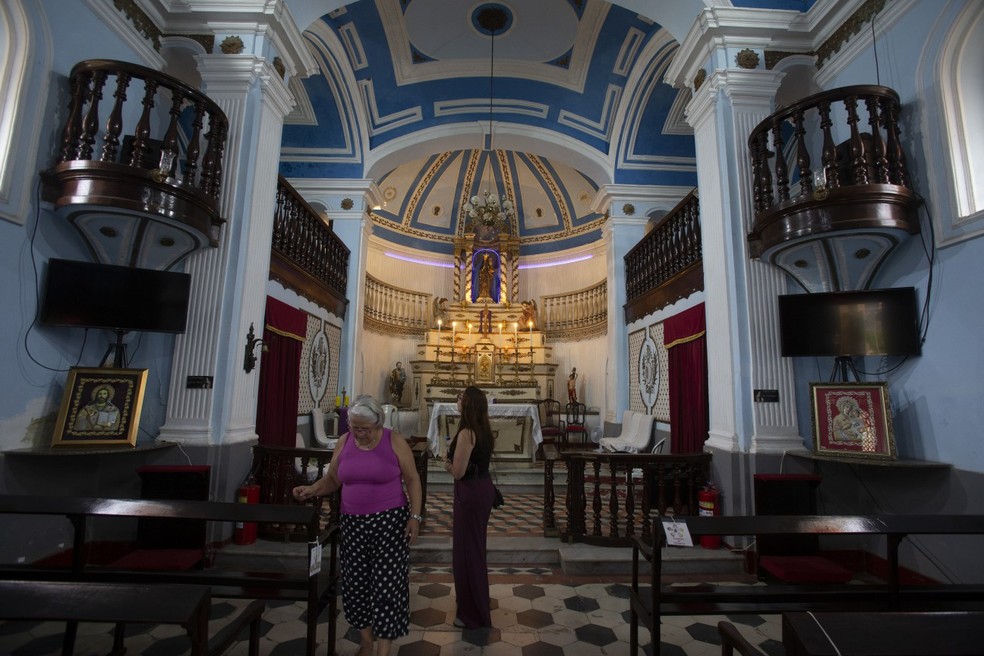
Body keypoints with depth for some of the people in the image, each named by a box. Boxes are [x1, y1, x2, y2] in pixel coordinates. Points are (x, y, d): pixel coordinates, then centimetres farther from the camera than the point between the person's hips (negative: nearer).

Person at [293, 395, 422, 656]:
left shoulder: (395, 442, -11)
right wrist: (311, 489, -10)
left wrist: (414, 516, -11)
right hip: (354, 522, 4)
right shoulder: (344, 442, 0)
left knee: (387, 583, -2)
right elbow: (332, 478, 9)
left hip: (389, 520, -4)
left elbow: (412, 479, -6)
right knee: (357, 581, 12)